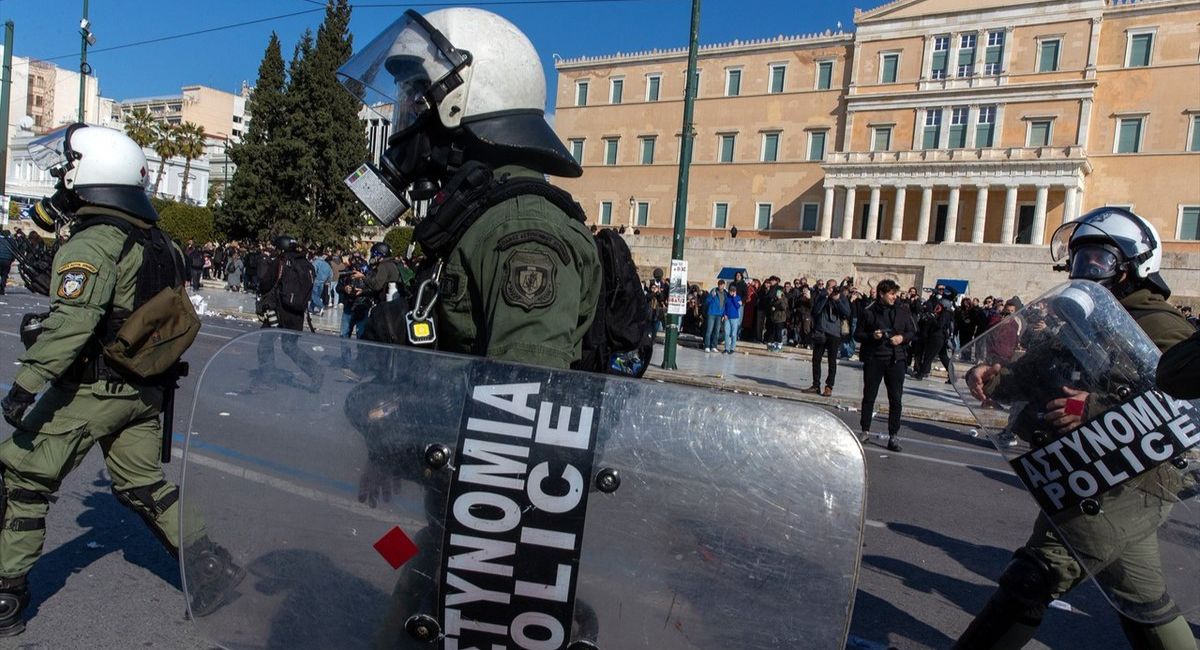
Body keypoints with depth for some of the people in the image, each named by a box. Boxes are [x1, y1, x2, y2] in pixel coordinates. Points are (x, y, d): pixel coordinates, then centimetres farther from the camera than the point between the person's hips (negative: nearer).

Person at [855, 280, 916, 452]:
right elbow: (858, 334, 3)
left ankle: (894, 436, 9)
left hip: (896, 359, 1)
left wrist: (903, 338, -10)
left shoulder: (903, 310, 1)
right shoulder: (869, 311, -3)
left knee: (896, 399, 1)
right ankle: (865, 431, 21)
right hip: (873, 359, -1)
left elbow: (913, 331, 10)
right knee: (869, 397, 8)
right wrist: (872, 336, -15)